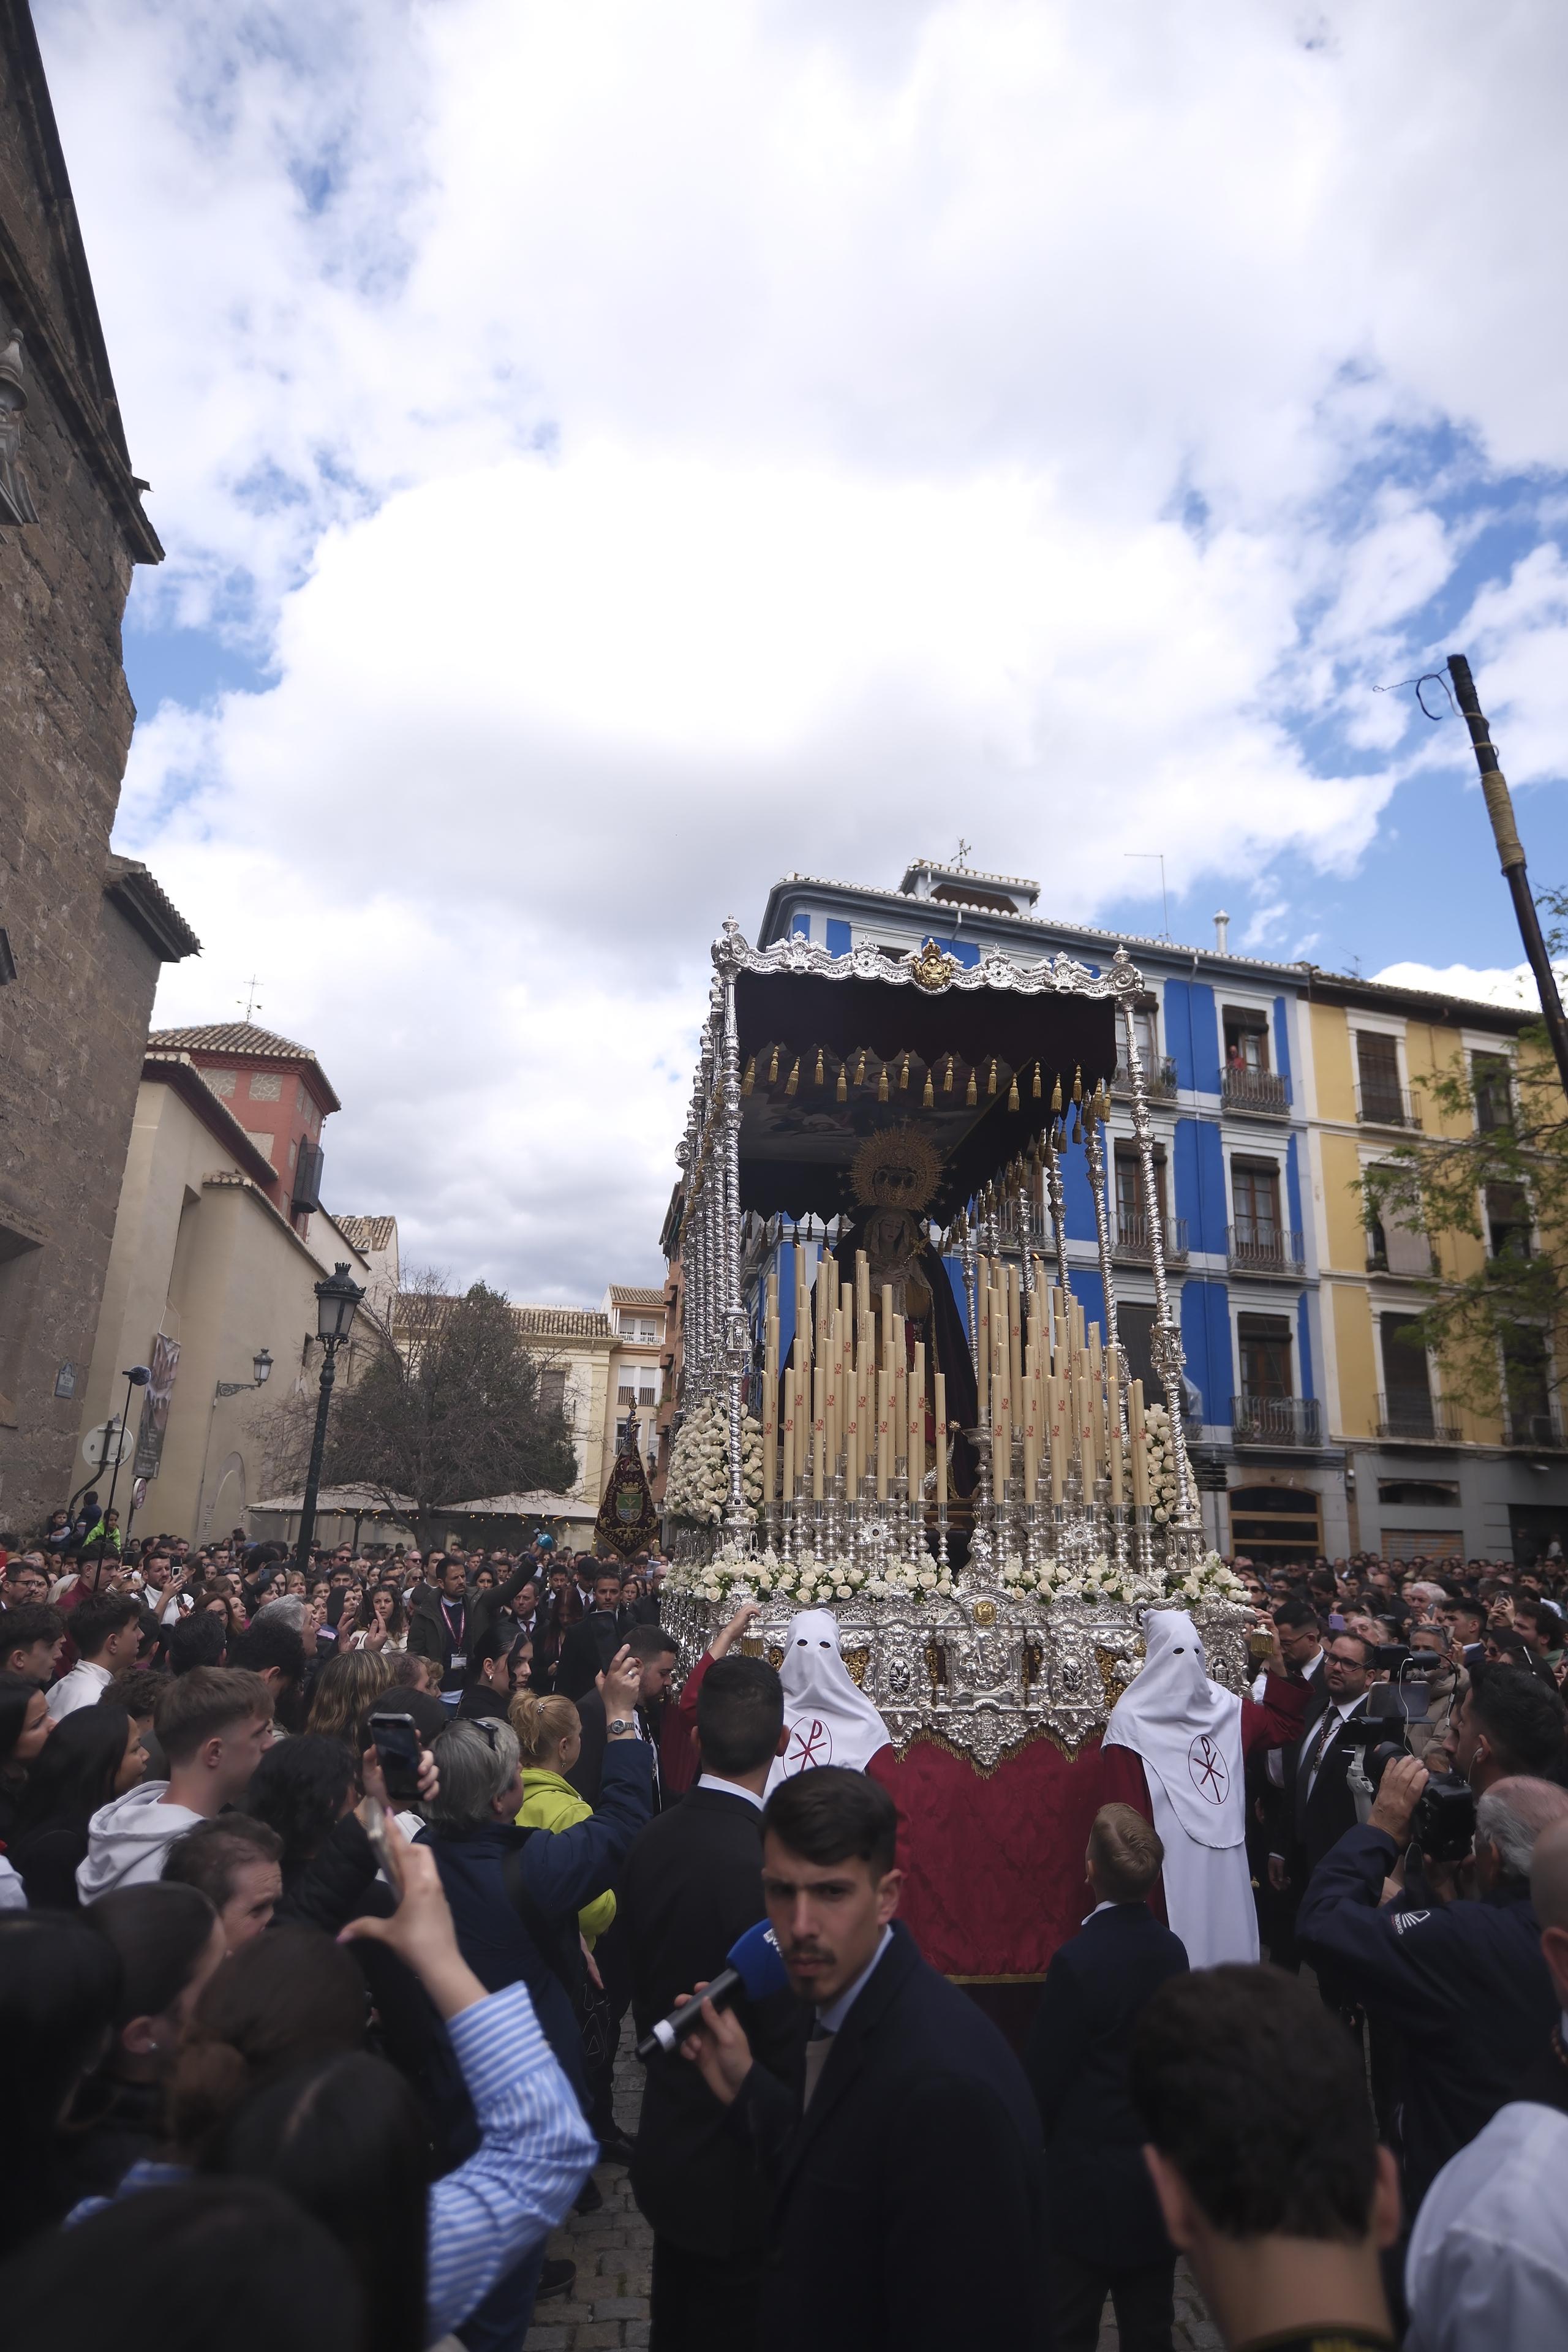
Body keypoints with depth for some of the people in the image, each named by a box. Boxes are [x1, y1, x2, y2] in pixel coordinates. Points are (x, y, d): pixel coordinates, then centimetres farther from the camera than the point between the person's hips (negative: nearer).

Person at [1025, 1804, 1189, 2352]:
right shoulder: (1171, 1952, -6)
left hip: (1089, 2183, -6)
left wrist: (1036, 2139, 1)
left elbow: (1043, 2077, -17)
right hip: (1161, 2176, 6)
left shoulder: (1078, 1959, -24)